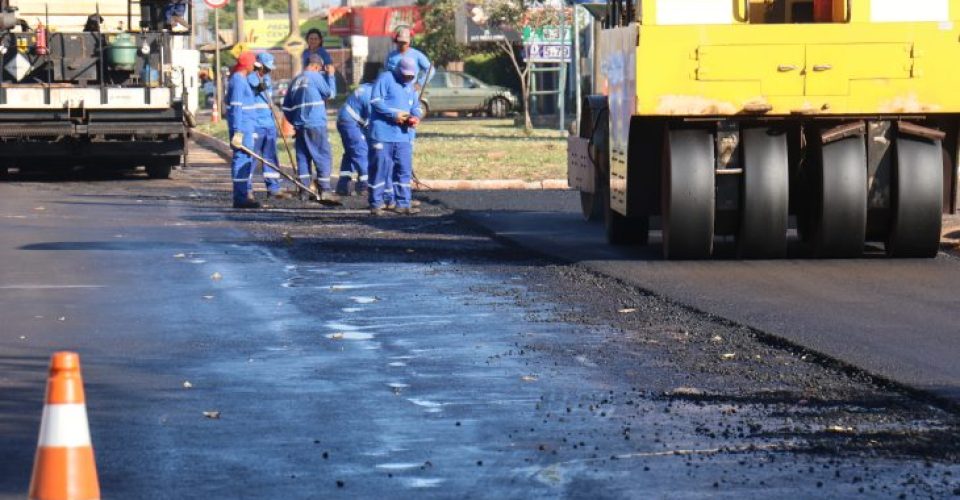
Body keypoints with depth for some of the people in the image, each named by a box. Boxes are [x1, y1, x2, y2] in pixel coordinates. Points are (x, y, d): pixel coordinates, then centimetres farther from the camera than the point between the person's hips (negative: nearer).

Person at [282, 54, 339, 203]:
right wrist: (330, 75, 9)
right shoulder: (315, 77, -5)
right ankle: (324, 190, -10)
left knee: (303, 157, 9)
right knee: (323, 156, -3)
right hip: (315, 125, -6)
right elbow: (330, 93, 0)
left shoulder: (295, 81, 15)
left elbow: (286, 107, 17)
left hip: (299, 126, 6)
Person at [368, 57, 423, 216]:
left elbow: (416, 107, 21)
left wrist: (416, 117, -4)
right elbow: (375, 101, -13)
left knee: (404, 170, 5)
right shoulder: (385, 79, -5)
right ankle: (375, 204, 4)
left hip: (403, 136, 7)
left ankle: (403, 204, 11)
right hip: (383, 135, -7)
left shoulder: (410, 87, 20)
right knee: (380, 169, -3)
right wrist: (394, 114, -19)